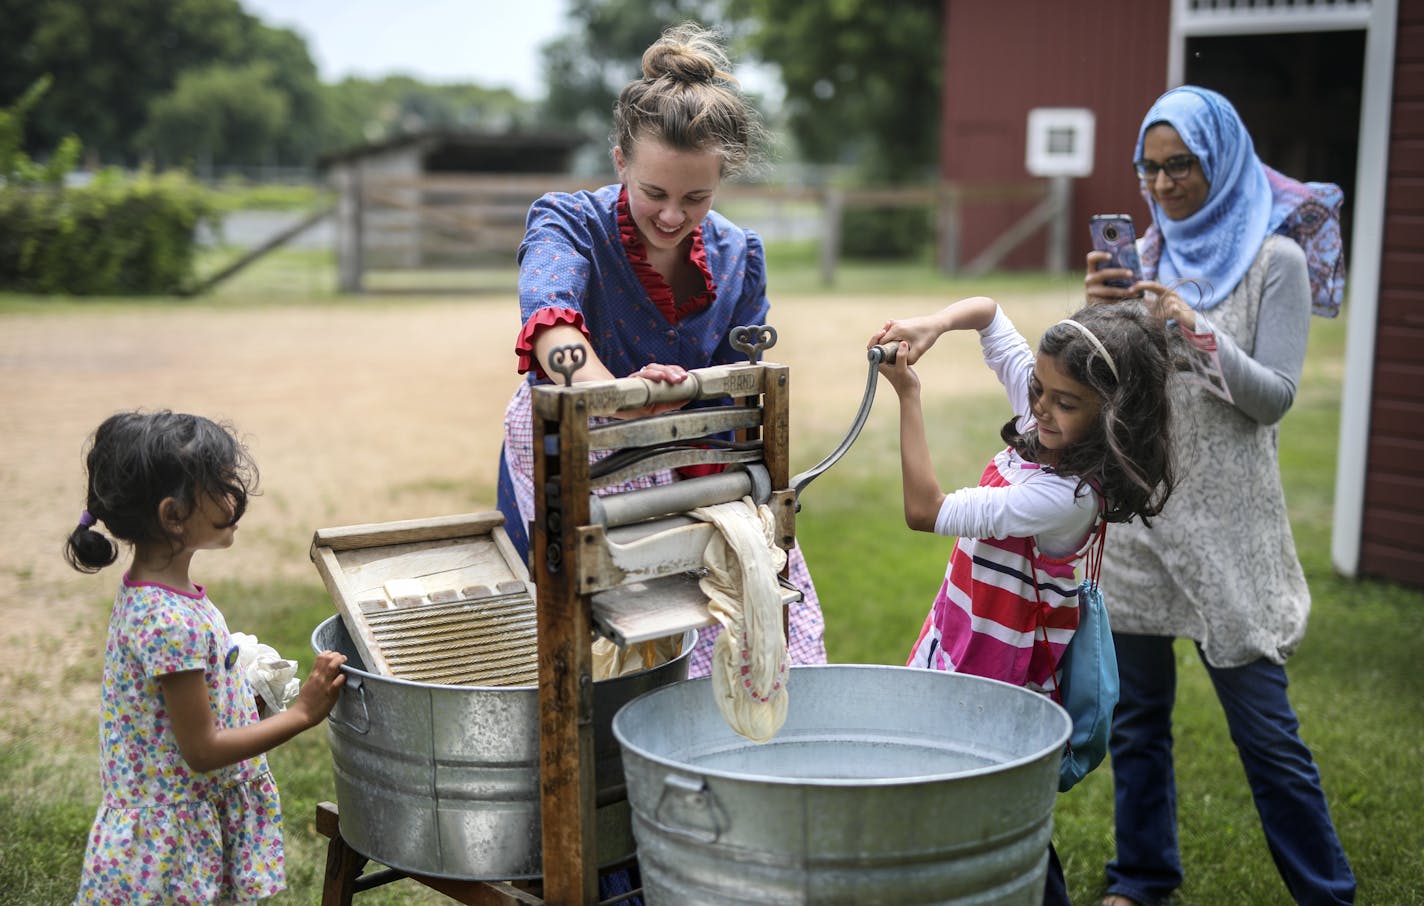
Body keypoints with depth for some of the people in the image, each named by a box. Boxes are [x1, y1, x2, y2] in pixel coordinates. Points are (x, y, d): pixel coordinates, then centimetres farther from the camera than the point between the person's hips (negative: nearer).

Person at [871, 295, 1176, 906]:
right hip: (962, 634, 9)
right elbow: (988, 312, 3)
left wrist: (907, 395, -26)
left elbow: (925, 511, -27)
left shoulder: (1067, 497, -29)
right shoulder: (1049, 423, -6)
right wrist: (933, 324, -19)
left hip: (1000, 665, -9)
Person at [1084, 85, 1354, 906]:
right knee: (1136, 712, 11)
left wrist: (1200, 335, -21)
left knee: (1263, 721, -2)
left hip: (1225, 519, -5)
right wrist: (1103, 313, -7)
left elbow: (1275, 396, -8)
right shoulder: (1148, 253, 10)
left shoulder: (1275, 260, -4)